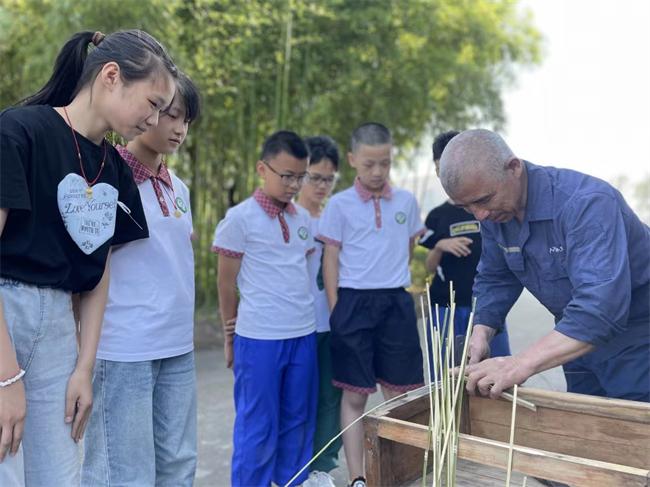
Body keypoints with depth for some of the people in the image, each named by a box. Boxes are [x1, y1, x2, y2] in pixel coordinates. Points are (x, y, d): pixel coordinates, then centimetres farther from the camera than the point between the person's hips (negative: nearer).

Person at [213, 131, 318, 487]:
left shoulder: (303, 218, 9)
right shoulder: (240, 218, -8)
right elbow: (226, 283, -2)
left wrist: (303, 319, 14)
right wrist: (230, 333, 4)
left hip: (304, 334, 6)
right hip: (259, 338, -5)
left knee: (298, 421, 15)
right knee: (258, 426, 5)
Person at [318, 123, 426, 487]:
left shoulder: (406, 201, 6)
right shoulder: (340, 204, -2)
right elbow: (331, 260, -1)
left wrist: (392, 278, 11)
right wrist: (336, 310, -4)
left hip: (397, 303, 3)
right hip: (355, 303, -2)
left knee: (399, 394, 9)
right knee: (354, 396, 5)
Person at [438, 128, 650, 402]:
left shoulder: (586, 202, -32)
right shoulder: (493, 212, -9)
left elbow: (601, 306, -43)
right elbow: (495, 279, 3)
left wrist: (521, 365, -48)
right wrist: (481, 333, -14)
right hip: (577, 340, 7)